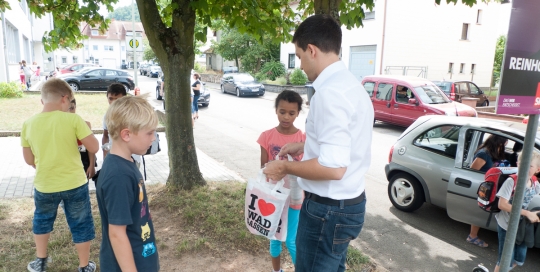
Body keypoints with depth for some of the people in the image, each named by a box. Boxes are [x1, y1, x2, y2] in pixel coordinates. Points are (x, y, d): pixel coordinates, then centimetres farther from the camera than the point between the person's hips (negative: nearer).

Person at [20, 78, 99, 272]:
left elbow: (29, 159, 6)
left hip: (44, 185, 3)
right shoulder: (73, 120, -15)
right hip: (74, 183, -3)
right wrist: (84, 129, 3)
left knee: (41, 220, 29)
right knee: (81, 225, 13)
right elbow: (94, 148, -12)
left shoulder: (29, 123, -3)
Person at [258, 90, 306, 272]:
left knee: (291, 241, 7)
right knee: (274, 238, 17)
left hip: (294, 198, -1)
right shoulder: (267, 136, -7)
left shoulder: (303, 139, -10)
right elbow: (262, 168, -2)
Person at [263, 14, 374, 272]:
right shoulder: (350, 83, 8)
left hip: (329, 209, -9)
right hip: (349, 202, 9)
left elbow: (333, 167, -30)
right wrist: (304, 146, 18)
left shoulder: (330, 92, -24)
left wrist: (285, 167, -16)